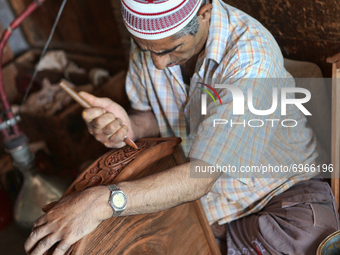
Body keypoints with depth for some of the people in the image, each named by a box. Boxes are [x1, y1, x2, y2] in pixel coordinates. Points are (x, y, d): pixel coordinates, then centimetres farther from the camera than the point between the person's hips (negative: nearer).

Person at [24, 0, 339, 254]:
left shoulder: (251, 55, -30)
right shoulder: (150, 36, -10)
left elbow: (200, 177, -34)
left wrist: (103, 201, -44)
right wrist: (130, 126, -18)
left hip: (277, 188, -4)